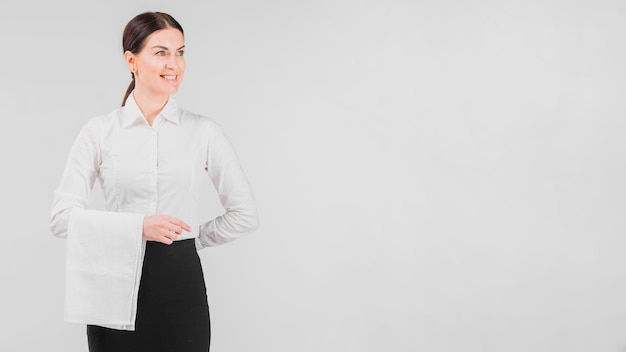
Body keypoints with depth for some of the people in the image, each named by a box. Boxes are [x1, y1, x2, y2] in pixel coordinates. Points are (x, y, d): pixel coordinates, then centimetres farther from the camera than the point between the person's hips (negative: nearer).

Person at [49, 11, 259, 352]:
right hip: (117, 289, 0)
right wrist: (139, 226, -16)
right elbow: (62, 216, -7)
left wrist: (190, 238, 6)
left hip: (181, 284, 0)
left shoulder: (204, 131, 1)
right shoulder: (99, 131, 0)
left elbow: (245, 213, 7)